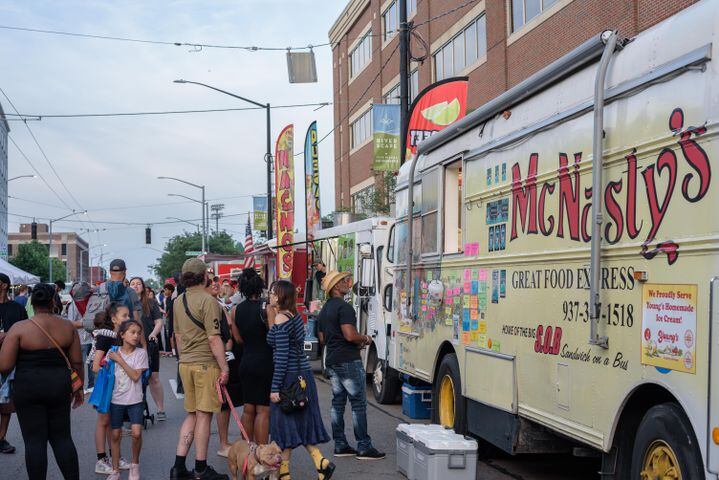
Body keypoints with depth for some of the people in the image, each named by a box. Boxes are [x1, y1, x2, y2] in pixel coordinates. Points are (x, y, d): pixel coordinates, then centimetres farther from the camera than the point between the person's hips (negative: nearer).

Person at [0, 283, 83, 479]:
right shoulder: (68, 327, 2)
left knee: (35, 440, 4)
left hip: (29, 389, -3)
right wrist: (78, 388, 18)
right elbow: (77, 362, 5)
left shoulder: (19, 328, -9)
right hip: (60, 387, 3)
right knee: (62, 437, 13)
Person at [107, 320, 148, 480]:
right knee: (116, 435, 7)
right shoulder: (113, 353, 1)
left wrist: (120, 360, -14)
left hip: (135, 400, -2)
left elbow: (136, 376, -14)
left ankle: (135, 464, 9)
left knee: (136, 432, -14)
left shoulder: (141, 353, -5)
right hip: (116, 400, 2)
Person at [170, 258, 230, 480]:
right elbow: (213, 338, -17)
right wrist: (224, 368, -13)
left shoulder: (178, 301, 10)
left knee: (192, 414, 15)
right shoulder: (207, 301, -14)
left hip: (185, 363, 7)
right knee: (204, 415, 1)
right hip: (205, 363, -7)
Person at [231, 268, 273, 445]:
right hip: (264, 363, -6)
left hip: (246, 362, 6)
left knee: (248, 409, 13)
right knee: (263, 410, -2)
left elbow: (238, 339, 9)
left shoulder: (236, 310, 4)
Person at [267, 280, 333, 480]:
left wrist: (275, 387, -17)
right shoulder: (296, 316, 11)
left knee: (284, 421, 1)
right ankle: (320, 461, 4)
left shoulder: (281, 319, -15)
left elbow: (282, 356, -19)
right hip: (302, 374, 8)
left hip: (288, 376, -8)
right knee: (302, 421, 13)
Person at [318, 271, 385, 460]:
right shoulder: (344, 307, -15)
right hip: (348, 361, -9)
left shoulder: (324, 309, 15)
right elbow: (350, 335, -25)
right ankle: (363, 447, -5)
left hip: (332, 361, 9)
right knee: (358, 403, -5)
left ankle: (340, 445, 13)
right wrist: (365, 339, -5)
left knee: (338, 402, 10)